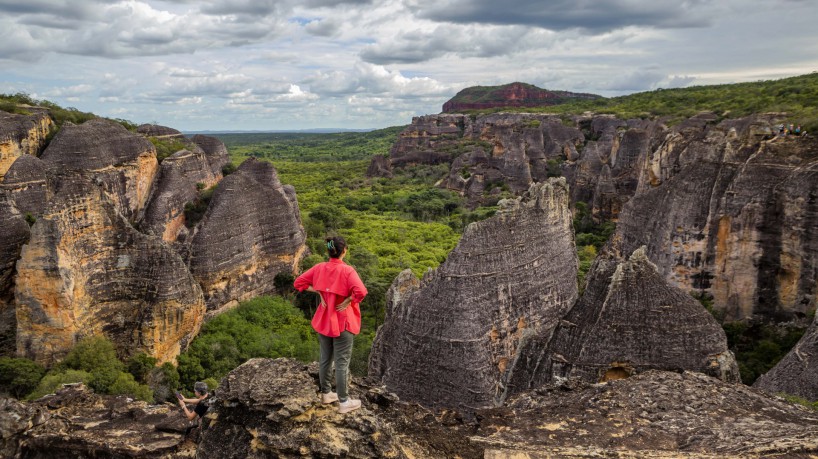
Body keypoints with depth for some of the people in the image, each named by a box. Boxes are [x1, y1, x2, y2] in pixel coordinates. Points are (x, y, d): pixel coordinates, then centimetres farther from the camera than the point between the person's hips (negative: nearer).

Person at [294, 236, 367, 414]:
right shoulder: (347, 270, -20)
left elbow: (298, 283, 3)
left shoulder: (319, 268, -3)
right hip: (342, 322, -6)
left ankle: (326, 393, 34)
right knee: (342, 362, 4)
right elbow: (361, 292, -33)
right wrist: (347, 301, -17)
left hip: (323, 320, 6)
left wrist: (318, 291, 1)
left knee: (325, 358, 19)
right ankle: (344, 402, 13)